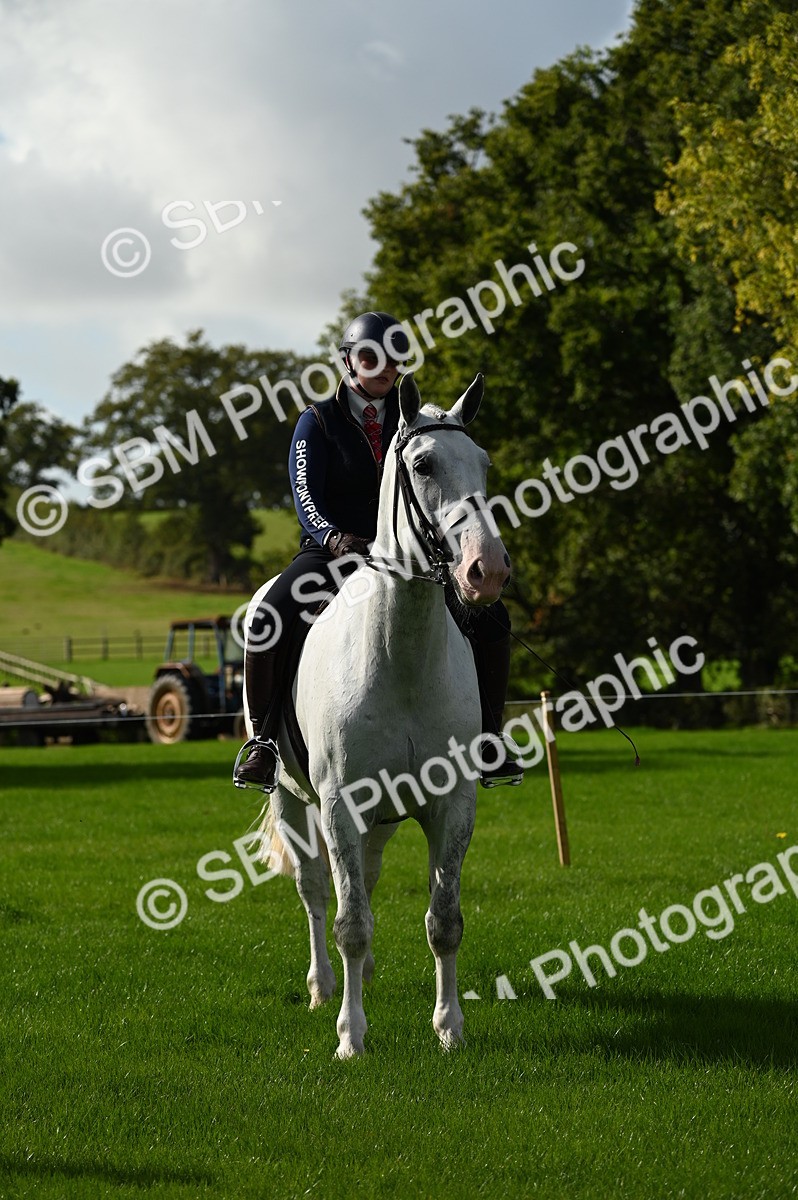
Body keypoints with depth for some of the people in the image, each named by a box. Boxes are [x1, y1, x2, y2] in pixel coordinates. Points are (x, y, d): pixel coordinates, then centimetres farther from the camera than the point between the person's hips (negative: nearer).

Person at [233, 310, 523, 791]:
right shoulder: (318, 422, 3)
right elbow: (305, 496, -11)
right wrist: (335, 539, -32)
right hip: (333, 550, -3)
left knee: (488, 617, -15)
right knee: (270, 620, -32)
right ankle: (264, 738, -17)